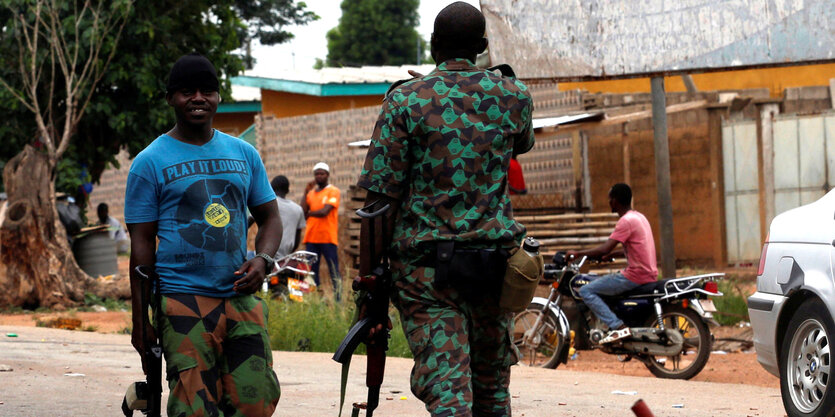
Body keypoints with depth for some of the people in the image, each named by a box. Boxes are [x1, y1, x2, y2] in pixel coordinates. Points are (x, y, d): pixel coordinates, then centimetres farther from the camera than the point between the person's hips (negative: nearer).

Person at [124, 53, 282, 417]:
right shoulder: (150, 162, 2)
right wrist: (140, 322, -2)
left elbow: (269, 217, 20)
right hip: (183, 301, -4)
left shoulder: (243, 154, 14)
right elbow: (141, 245, 1)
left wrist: (262, 259, -2)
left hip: (241, 298, 4)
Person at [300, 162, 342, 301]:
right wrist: (306, 192, 3)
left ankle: (338, 299, -11)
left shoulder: (333, 191, 2)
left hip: (328, 237, -6)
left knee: (334, 271, -8)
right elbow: (302, 212, 5)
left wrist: (309, 213, 2)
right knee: (311, 271, 3)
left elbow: (324, 212, -11)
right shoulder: (311, 193, 18)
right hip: (311, 237, 6)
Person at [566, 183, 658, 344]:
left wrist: (577, 253, -13)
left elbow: (604, 249, -22)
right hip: (649, 274, 10)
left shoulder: (626, 221, -15)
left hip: (636, 275, -10)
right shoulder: (639, 217, 15)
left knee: (586, 291, -10)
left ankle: (618, 327, -20)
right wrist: (610, 255, 22)